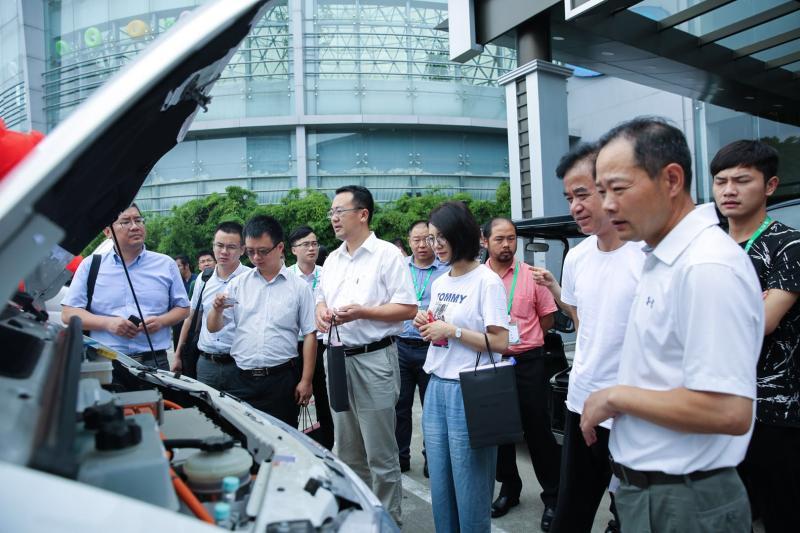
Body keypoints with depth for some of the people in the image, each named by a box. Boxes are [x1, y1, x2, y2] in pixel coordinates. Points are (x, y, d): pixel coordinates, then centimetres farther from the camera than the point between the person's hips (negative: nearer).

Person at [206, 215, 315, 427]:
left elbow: (309, 335, 0)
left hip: (281, 380, -2)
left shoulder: (299, 287, 0)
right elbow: (213, 328, 8)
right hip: (239, 378, 2)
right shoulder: (238, 283, 7)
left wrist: (306, 381, -4)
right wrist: (217, 309, -14)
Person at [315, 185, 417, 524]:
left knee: (380, 454, 2)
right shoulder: (332, 259, 13)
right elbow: (321, 298, 21)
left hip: (373, 360, -7)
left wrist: (361, 312, -21)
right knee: (346, 451, 19)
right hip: (338, 358, 7)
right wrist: (321, 312, -2)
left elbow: (408, 308, -13)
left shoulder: (387, 254, -9)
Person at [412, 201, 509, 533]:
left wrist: (453, 331, -17)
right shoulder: (439, 284, 13)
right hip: (436, 387, 7)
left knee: (469, 485, 3)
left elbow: (501, 343, -16)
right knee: (439, 482, 14)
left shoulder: (487, 281, -10)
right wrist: (425, 326, 2)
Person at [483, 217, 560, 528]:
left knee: (537, 429, 5)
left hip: (528, 362, -2)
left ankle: (552, 496, 20)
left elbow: (548, 319, 3)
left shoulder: (531, 275, -3)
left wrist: (522, 336, -4)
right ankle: (509, 488, 33)